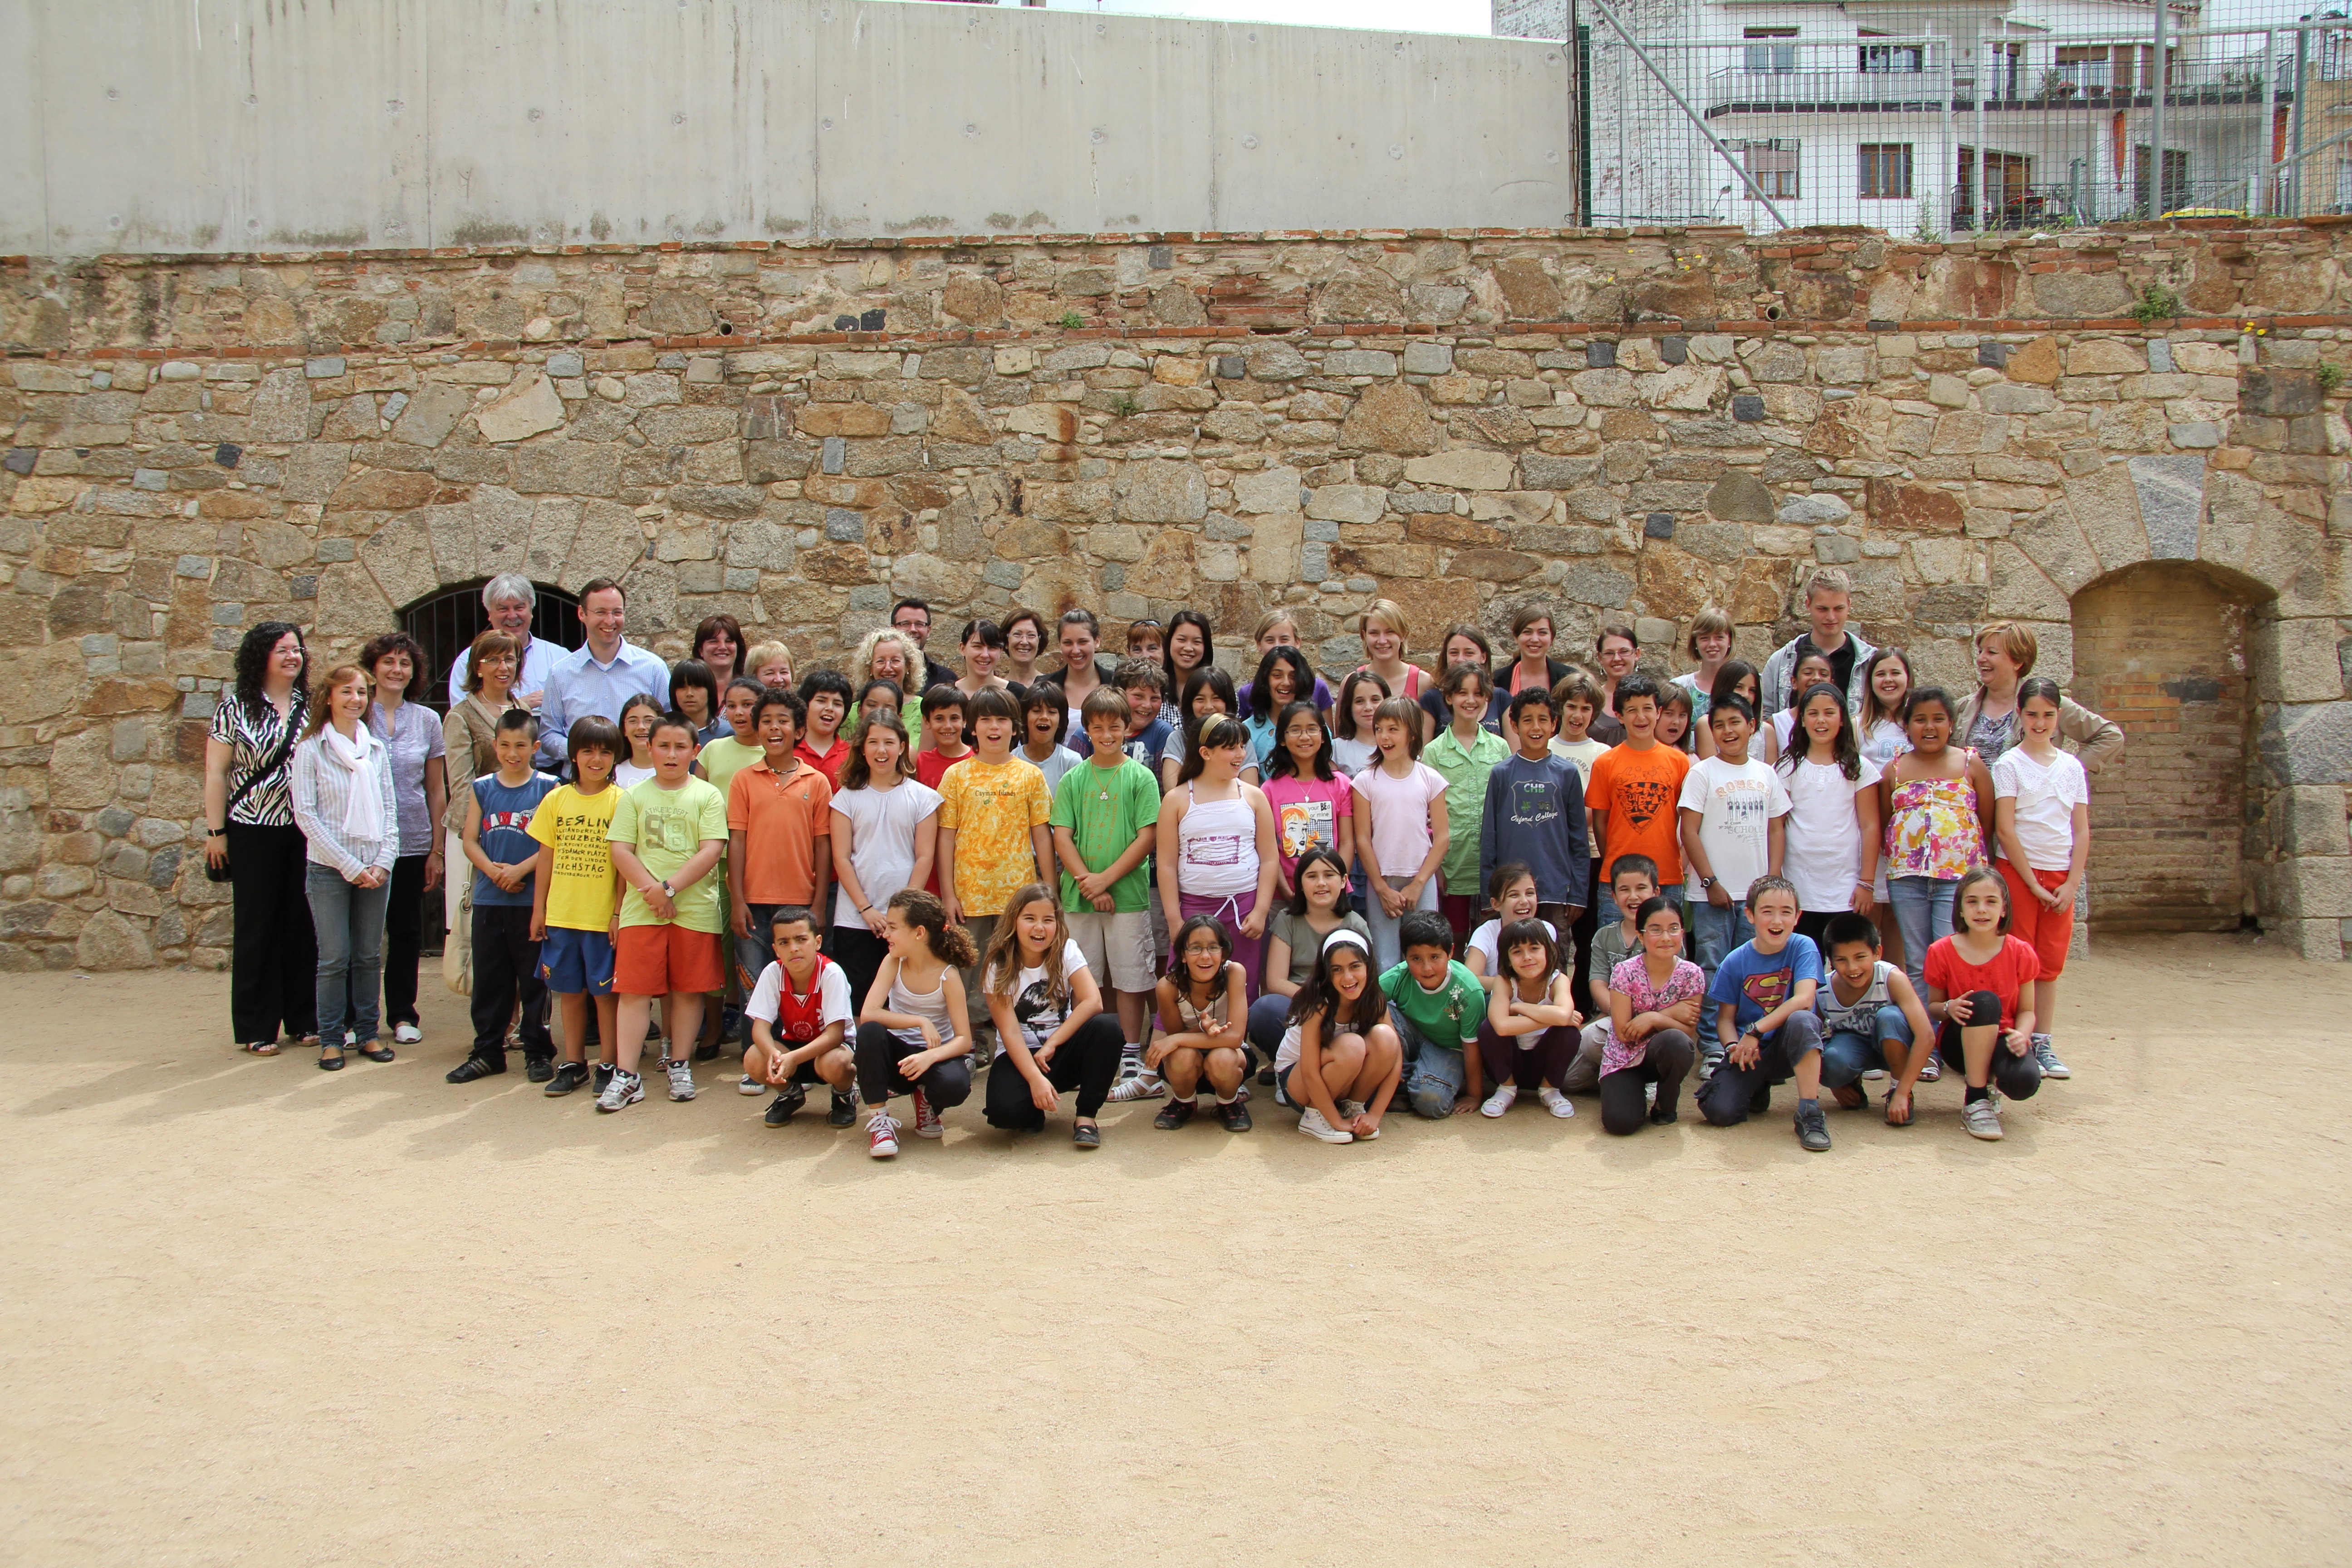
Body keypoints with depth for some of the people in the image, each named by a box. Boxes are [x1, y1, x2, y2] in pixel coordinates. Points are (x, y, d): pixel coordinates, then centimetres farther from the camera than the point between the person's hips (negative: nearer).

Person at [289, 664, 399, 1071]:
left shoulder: (377, 750, 9)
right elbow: (305, 814, -8)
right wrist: (349, 865, -11)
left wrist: (384, 861, -4)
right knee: (334, 958, 0)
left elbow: (387, 809, 10)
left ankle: (367, 1032, 18)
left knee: (369, 956, 8)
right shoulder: (311, 749, -4)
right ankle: (331, 1038, 10)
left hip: (375, 868, 4)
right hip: (329, 867, -3)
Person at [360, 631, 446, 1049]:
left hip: (412, 842, 2)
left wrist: (436, 850, 5)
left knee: (407, 931, 7)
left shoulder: (426, 720, 6)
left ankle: (402, 1014, 18)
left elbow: (437, 789, 9)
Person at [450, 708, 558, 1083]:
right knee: (488, 978, 8)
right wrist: (492, 871, -11)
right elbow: (470, 841, 6)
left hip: (533, 898, -3)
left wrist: (521, 869, -16)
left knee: (534, 978, 2)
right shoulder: (482, 788, 10)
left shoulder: (547, 788, 0)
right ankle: (487, 1052, 17)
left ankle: (538, 1052, 11)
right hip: (488, 898, 3)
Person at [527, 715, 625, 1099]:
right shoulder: (557, 799, 6)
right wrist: (538, 909, 7)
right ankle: (573, 1063, 23)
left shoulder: (621, 801, -4)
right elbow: (546, 858, 10)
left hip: (603, 918, -3)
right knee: (570, 990, 12)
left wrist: (619, 912, -9)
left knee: (605, 991, 3)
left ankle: (608, 1064, 15)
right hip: (561, 914, 3)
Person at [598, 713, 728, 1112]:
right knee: (634, 990, -1)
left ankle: (680, 1065, 19)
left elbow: (712, 851, -7)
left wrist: (670, 887, -14)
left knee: (688, 989, 6)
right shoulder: (634, 797, 9)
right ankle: (626, 1076, 1)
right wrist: (651, 890, -13)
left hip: (695, 909, -1)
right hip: (641, 910, 1)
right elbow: (620, 851, 1)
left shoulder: (707, 796, 3)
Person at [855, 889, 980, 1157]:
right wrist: (920, 1022, -30)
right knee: (869, 1032, -32)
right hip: (898, 1055, 2)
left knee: (955, 1086, -36)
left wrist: (930, 1057, -38)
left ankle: (926, 1099, 4)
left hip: (936, 1055, -1)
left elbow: (964, 1040, -18)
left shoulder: (948, 976, -15)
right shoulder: (893, 963, -9)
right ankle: (879, 1119, -17)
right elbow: (867, 1014, -22)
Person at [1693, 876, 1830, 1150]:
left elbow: (1804, 999, -22)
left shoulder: (1803, 948, -7)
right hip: (1749, 1052, 2)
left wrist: (1755, 1031, -26)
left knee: (1801, 1020, -36)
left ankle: (1810, 1113, -25)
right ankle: (1757, 1089, 15)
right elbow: (1726, 1017, 1)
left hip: (1789, 1046, -2)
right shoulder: (1735, 961, -2)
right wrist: (1734, 1045, -21)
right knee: (1719, 1112, -22)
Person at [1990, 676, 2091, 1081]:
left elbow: (2081, 831, 7)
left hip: (2061, 876, 4)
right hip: (2017, 871, -4)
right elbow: (2004, 828, -9)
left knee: (2051, 962, 7)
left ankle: (2043, 1044, 15)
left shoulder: (2072, 767, 8)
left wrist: (2071, 884, -3)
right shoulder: (2009, 764, -4)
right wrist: (2033, 883, -12)